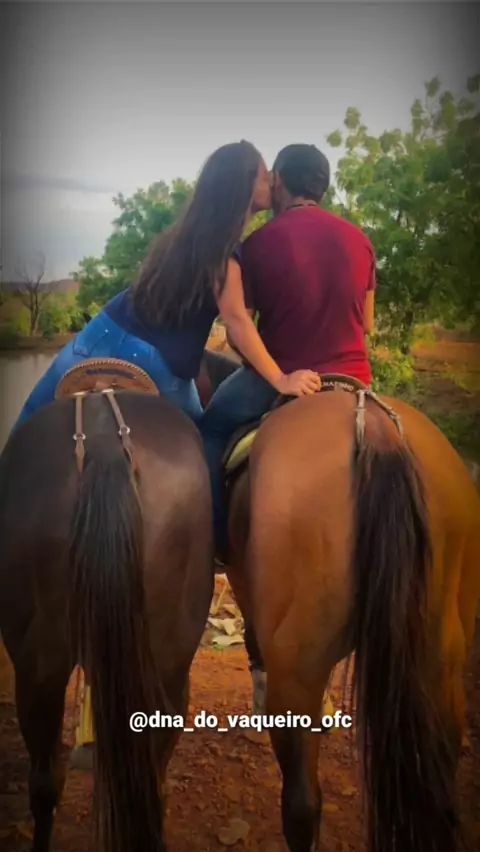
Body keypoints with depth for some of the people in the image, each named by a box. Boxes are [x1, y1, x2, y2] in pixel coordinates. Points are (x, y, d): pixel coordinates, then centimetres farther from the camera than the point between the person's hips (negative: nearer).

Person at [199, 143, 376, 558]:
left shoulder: (258, 243, -9)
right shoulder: (360, 240, 3)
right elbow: (367, 325, 11)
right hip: (351, 380, 4)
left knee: (212, 428, 19)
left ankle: (218, 540, 16)